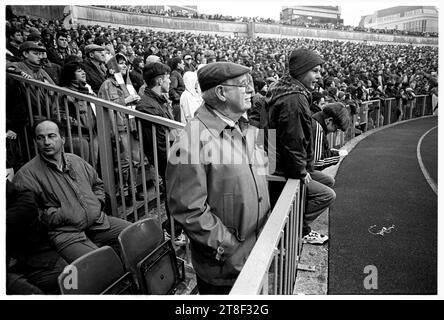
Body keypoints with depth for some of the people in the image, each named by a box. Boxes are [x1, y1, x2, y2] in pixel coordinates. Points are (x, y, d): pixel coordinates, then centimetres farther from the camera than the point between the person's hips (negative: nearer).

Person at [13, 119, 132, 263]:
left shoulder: (76, 161, 14)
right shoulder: (26, 175, -4)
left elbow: (98, 184, 28)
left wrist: (98, 204, 10)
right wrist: (62, 215, -14)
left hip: (99, 221, 6)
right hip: (66, 233, -6)